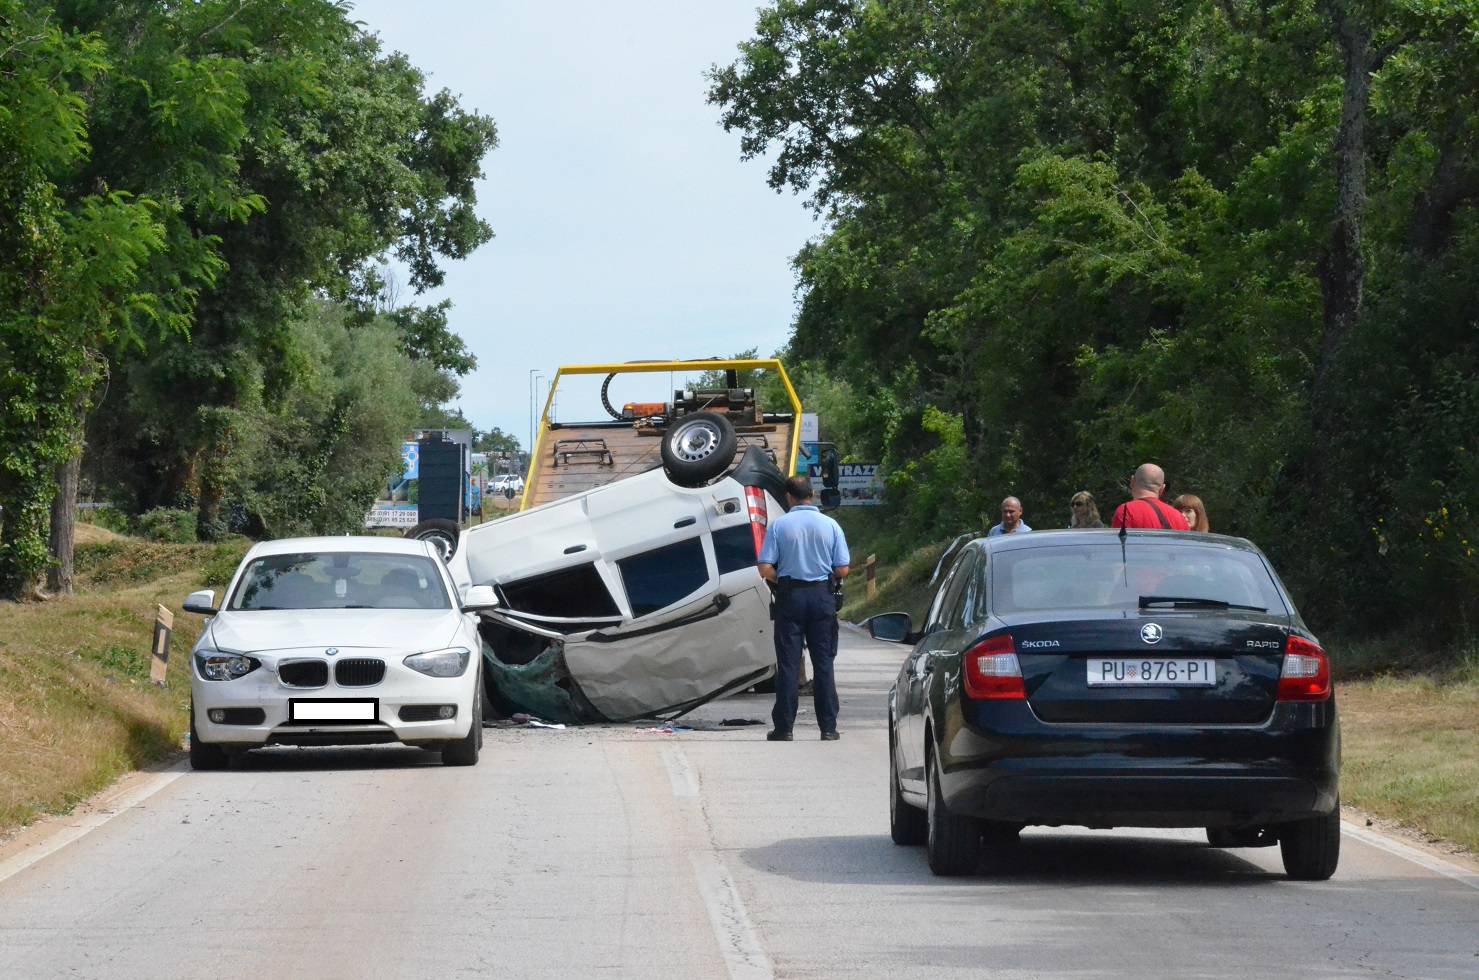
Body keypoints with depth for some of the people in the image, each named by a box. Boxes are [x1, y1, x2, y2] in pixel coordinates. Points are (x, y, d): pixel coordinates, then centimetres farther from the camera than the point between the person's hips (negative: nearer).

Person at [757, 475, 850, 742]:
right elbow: (842, 570, -2)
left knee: (788, 665, 3)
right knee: (823, 664, 6)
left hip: (790, 597, -1)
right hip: (822, 597, 1)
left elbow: (765, 569, -9)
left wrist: (781, 580, 10)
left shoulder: (779, 525, -4)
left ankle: (784, 727, 3)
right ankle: (828, 728, 5)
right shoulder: (830, 525, 0)